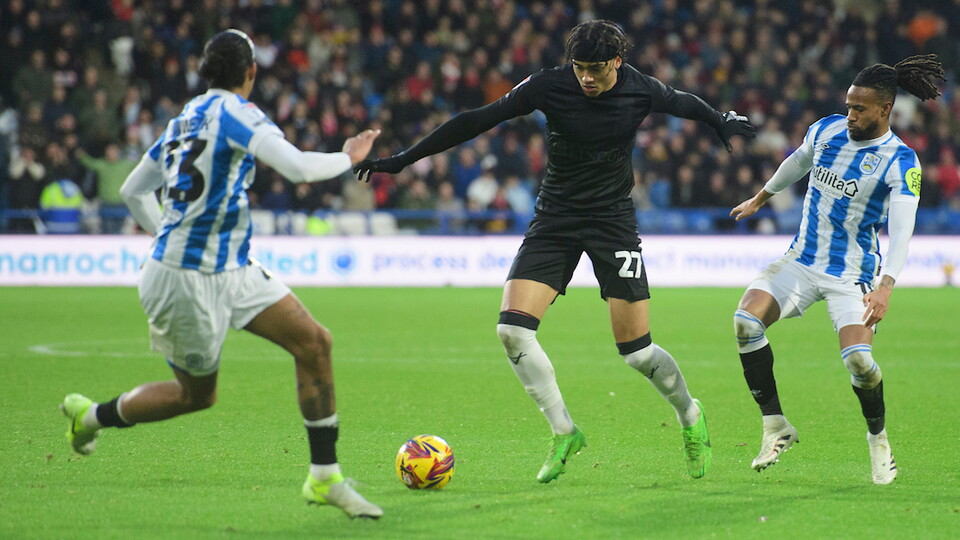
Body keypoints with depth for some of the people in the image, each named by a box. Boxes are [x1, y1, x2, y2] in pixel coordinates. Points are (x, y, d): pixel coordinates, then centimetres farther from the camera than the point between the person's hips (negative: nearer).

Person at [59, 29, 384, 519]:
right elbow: (299, 168, -26)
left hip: (231, 271, 9)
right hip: (187, 278, -9)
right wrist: (348, 158, -9)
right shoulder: (233, 110, -14)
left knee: (313, 341, -2)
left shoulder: (186, 118, 12)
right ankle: (91, 416, 30)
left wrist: (168, 236, 29)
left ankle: (324, 477, 1)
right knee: (197, 394, 7)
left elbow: (133, 191, 20)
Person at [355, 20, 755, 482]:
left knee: (636, 351, -6)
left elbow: (682, 103, 13)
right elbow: (479, 120, -10)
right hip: (555, 217, 1)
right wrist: (404, 159, -11)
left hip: (613, 219, -1)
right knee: (512, 328, -16)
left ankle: (690, 417, 24)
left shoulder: (640, 90, -10)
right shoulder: (549, 86, -12)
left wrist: (722, 123, 28)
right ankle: (564, 432, -1)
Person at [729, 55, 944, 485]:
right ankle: (775, 426, -8)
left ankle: (878, 438, 8)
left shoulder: (900, 162, -13)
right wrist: (761, 199, 38)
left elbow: (901, 230, -24)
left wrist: (886, 286, -37)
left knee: (858, 359, -23)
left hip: (852, 275, -5)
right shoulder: (826, 129, 3)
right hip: (801, 260, 5)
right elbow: (798, 162, 25)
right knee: (745, 321, -19)